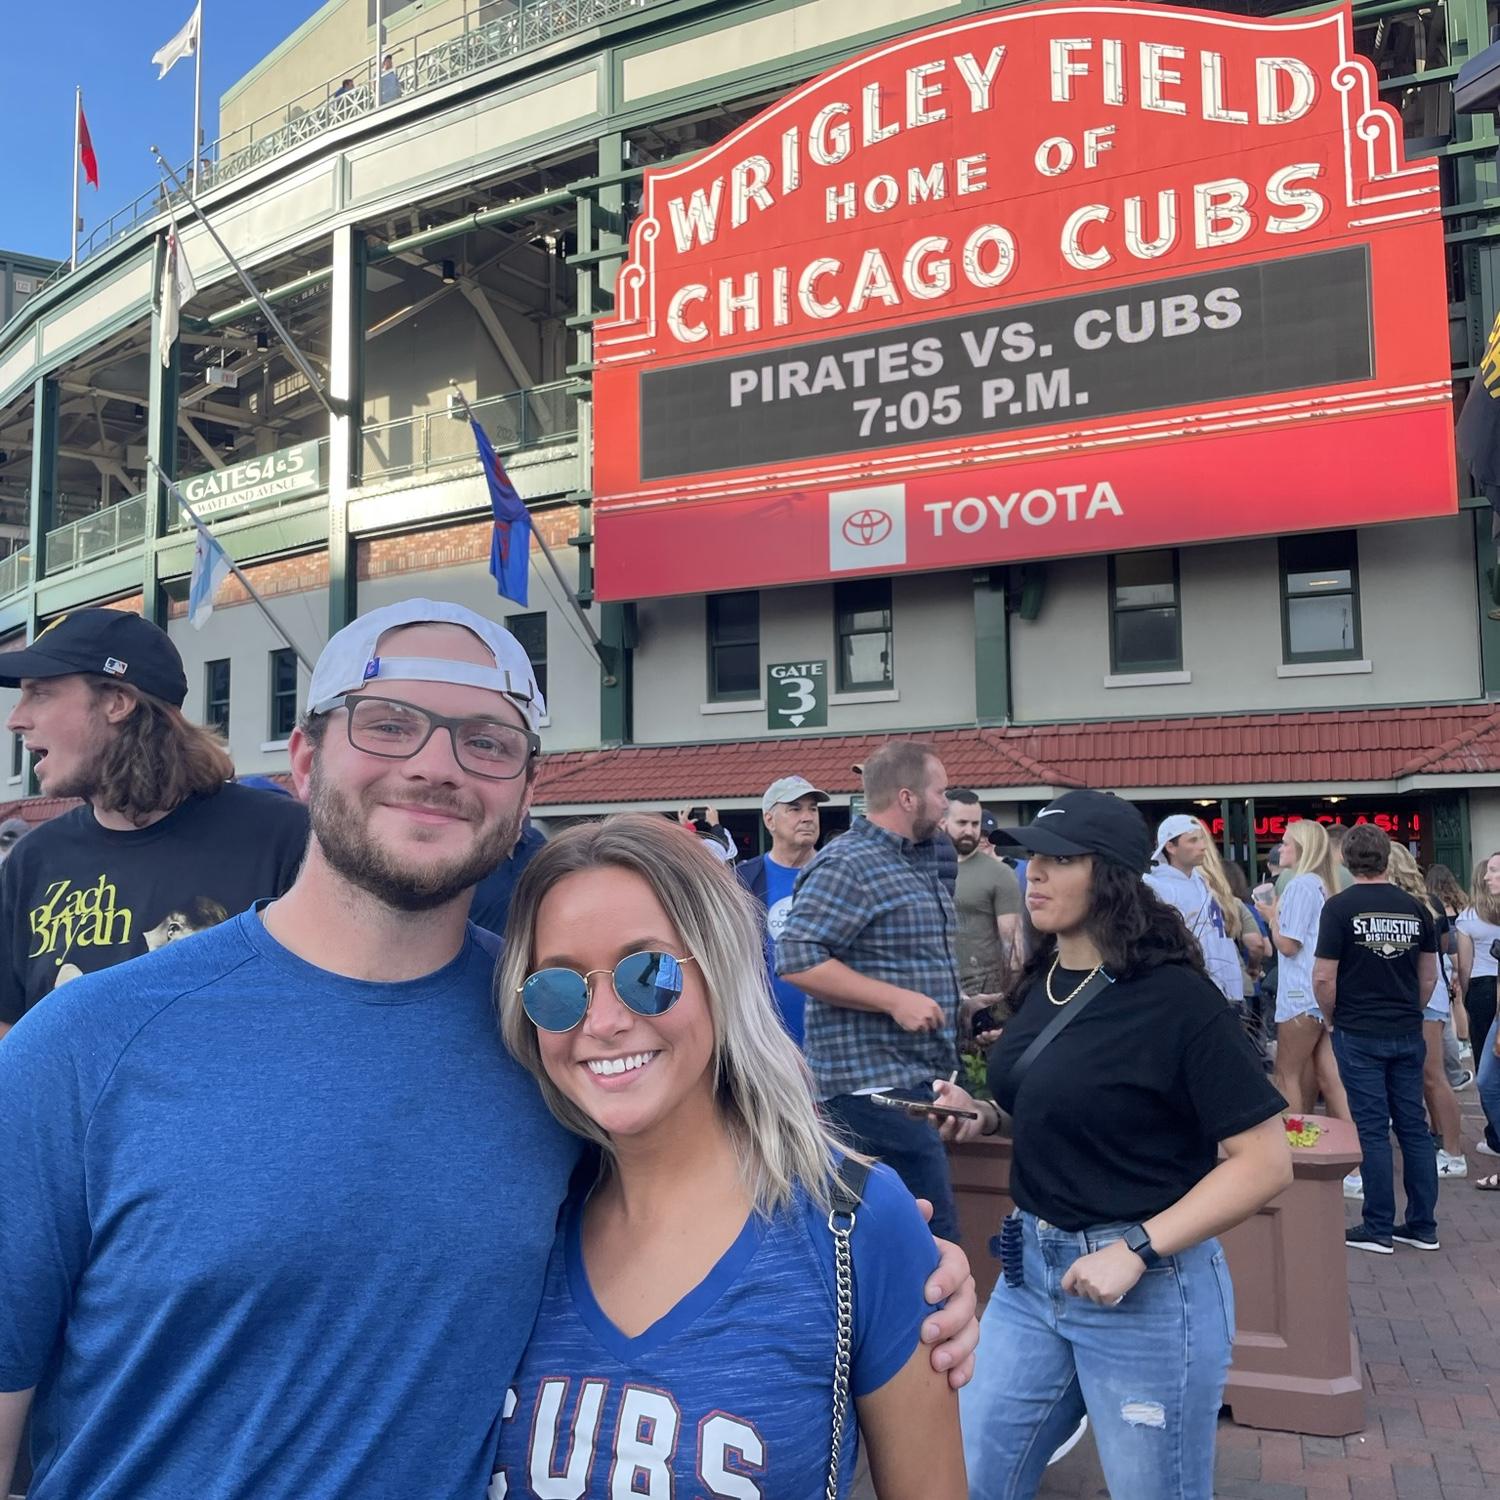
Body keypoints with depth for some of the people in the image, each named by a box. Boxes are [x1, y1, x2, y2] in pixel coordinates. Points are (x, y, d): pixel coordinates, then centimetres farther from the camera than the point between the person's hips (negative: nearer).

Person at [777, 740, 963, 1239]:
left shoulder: (923, 861, 15)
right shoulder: (846, 865, -14)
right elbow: (796, 959, -23)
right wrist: (895, 999, -23)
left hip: (918, 1078, 10)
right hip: (874, 1082, -9)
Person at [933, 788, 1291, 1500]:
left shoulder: (1176, 996, -17)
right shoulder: (1044, 981, 4)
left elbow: (1265, 1162, -18)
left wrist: (1136, 1250, -23)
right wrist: (984, 1116, 0)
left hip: (1150, 1289, -7)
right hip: (1031, 1268, 7)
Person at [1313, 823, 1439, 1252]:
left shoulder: (1340, 907, -12)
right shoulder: (1415, 907, 3)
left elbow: (1324, 978, -13)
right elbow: (1429, 976, 10)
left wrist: (1332, 1019, 3)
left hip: (1359, 1035, -4)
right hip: (1408, 1034, 4)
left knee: (1372, 1129, 1)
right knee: (1414, 1126, 11)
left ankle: (1378, 1228, 7)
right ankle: (1422, 1224, 18)